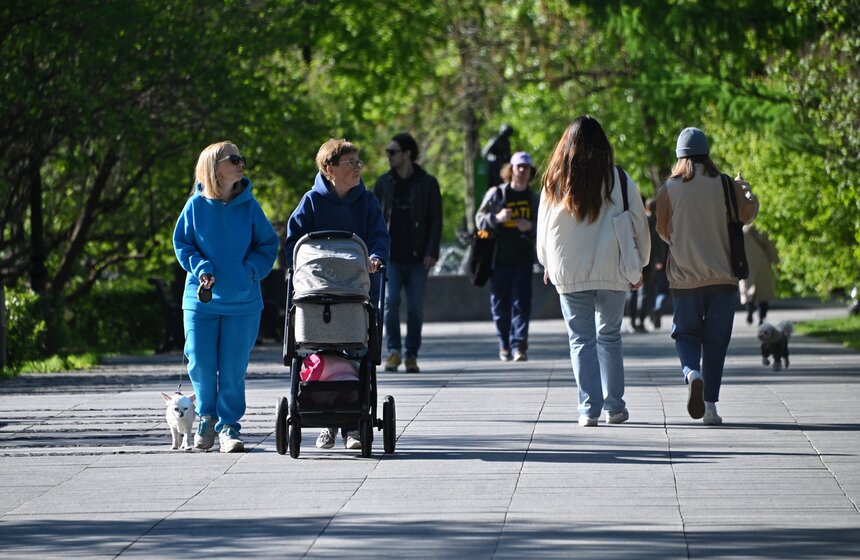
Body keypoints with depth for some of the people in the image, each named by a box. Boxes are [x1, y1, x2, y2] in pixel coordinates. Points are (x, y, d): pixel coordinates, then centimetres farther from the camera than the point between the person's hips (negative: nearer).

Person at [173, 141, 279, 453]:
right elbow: (182, 243, 6)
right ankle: (206, 417, 27)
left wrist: (251, 269, -9)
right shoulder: (196, 205, -1)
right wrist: (200, 267, -10)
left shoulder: (249, 205, 0)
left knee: (233, 369, -2)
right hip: (201, 300, 0)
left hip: (242, 301, 0)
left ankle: (228, 426, 9)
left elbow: (268, 244, 7)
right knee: (201, 366, 2)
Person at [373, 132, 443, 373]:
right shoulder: (384, 182, 9)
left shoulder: (427, 183, 2)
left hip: (417, 258, -1)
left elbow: (436, 219, 2)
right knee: (390, 301, -12)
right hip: (391, 257, 1)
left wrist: (432, 252, -8)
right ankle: (394, 351, -2)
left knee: (415, 308, 1)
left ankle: (411, 356, 9)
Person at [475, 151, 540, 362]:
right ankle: (505, 345, 17)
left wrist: (531, 226, -8)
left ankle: (519, 345, -11)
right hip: (499, 258, -1)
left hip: (523, 259, 1)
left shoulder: (533, 198, 9)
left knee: (521, 302, -9)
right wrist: (496, 218, -17)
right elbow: (480, 219, 3)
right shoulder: (496, 194, 2)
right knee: (500, 304, 4)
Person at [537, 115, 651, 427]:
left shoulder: (555, 182, -2)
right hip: (612, 271, 0)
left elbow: (544, 227, 7)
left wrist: (548, 265, 23)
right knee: (609, 337, 12)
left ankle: (589, 408, -2)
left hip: (569, 273, 0)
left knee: (580, 339, 5)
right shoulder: (618, 179, -3)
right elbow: (639, 224, 1)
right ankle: (614, 407, 12)